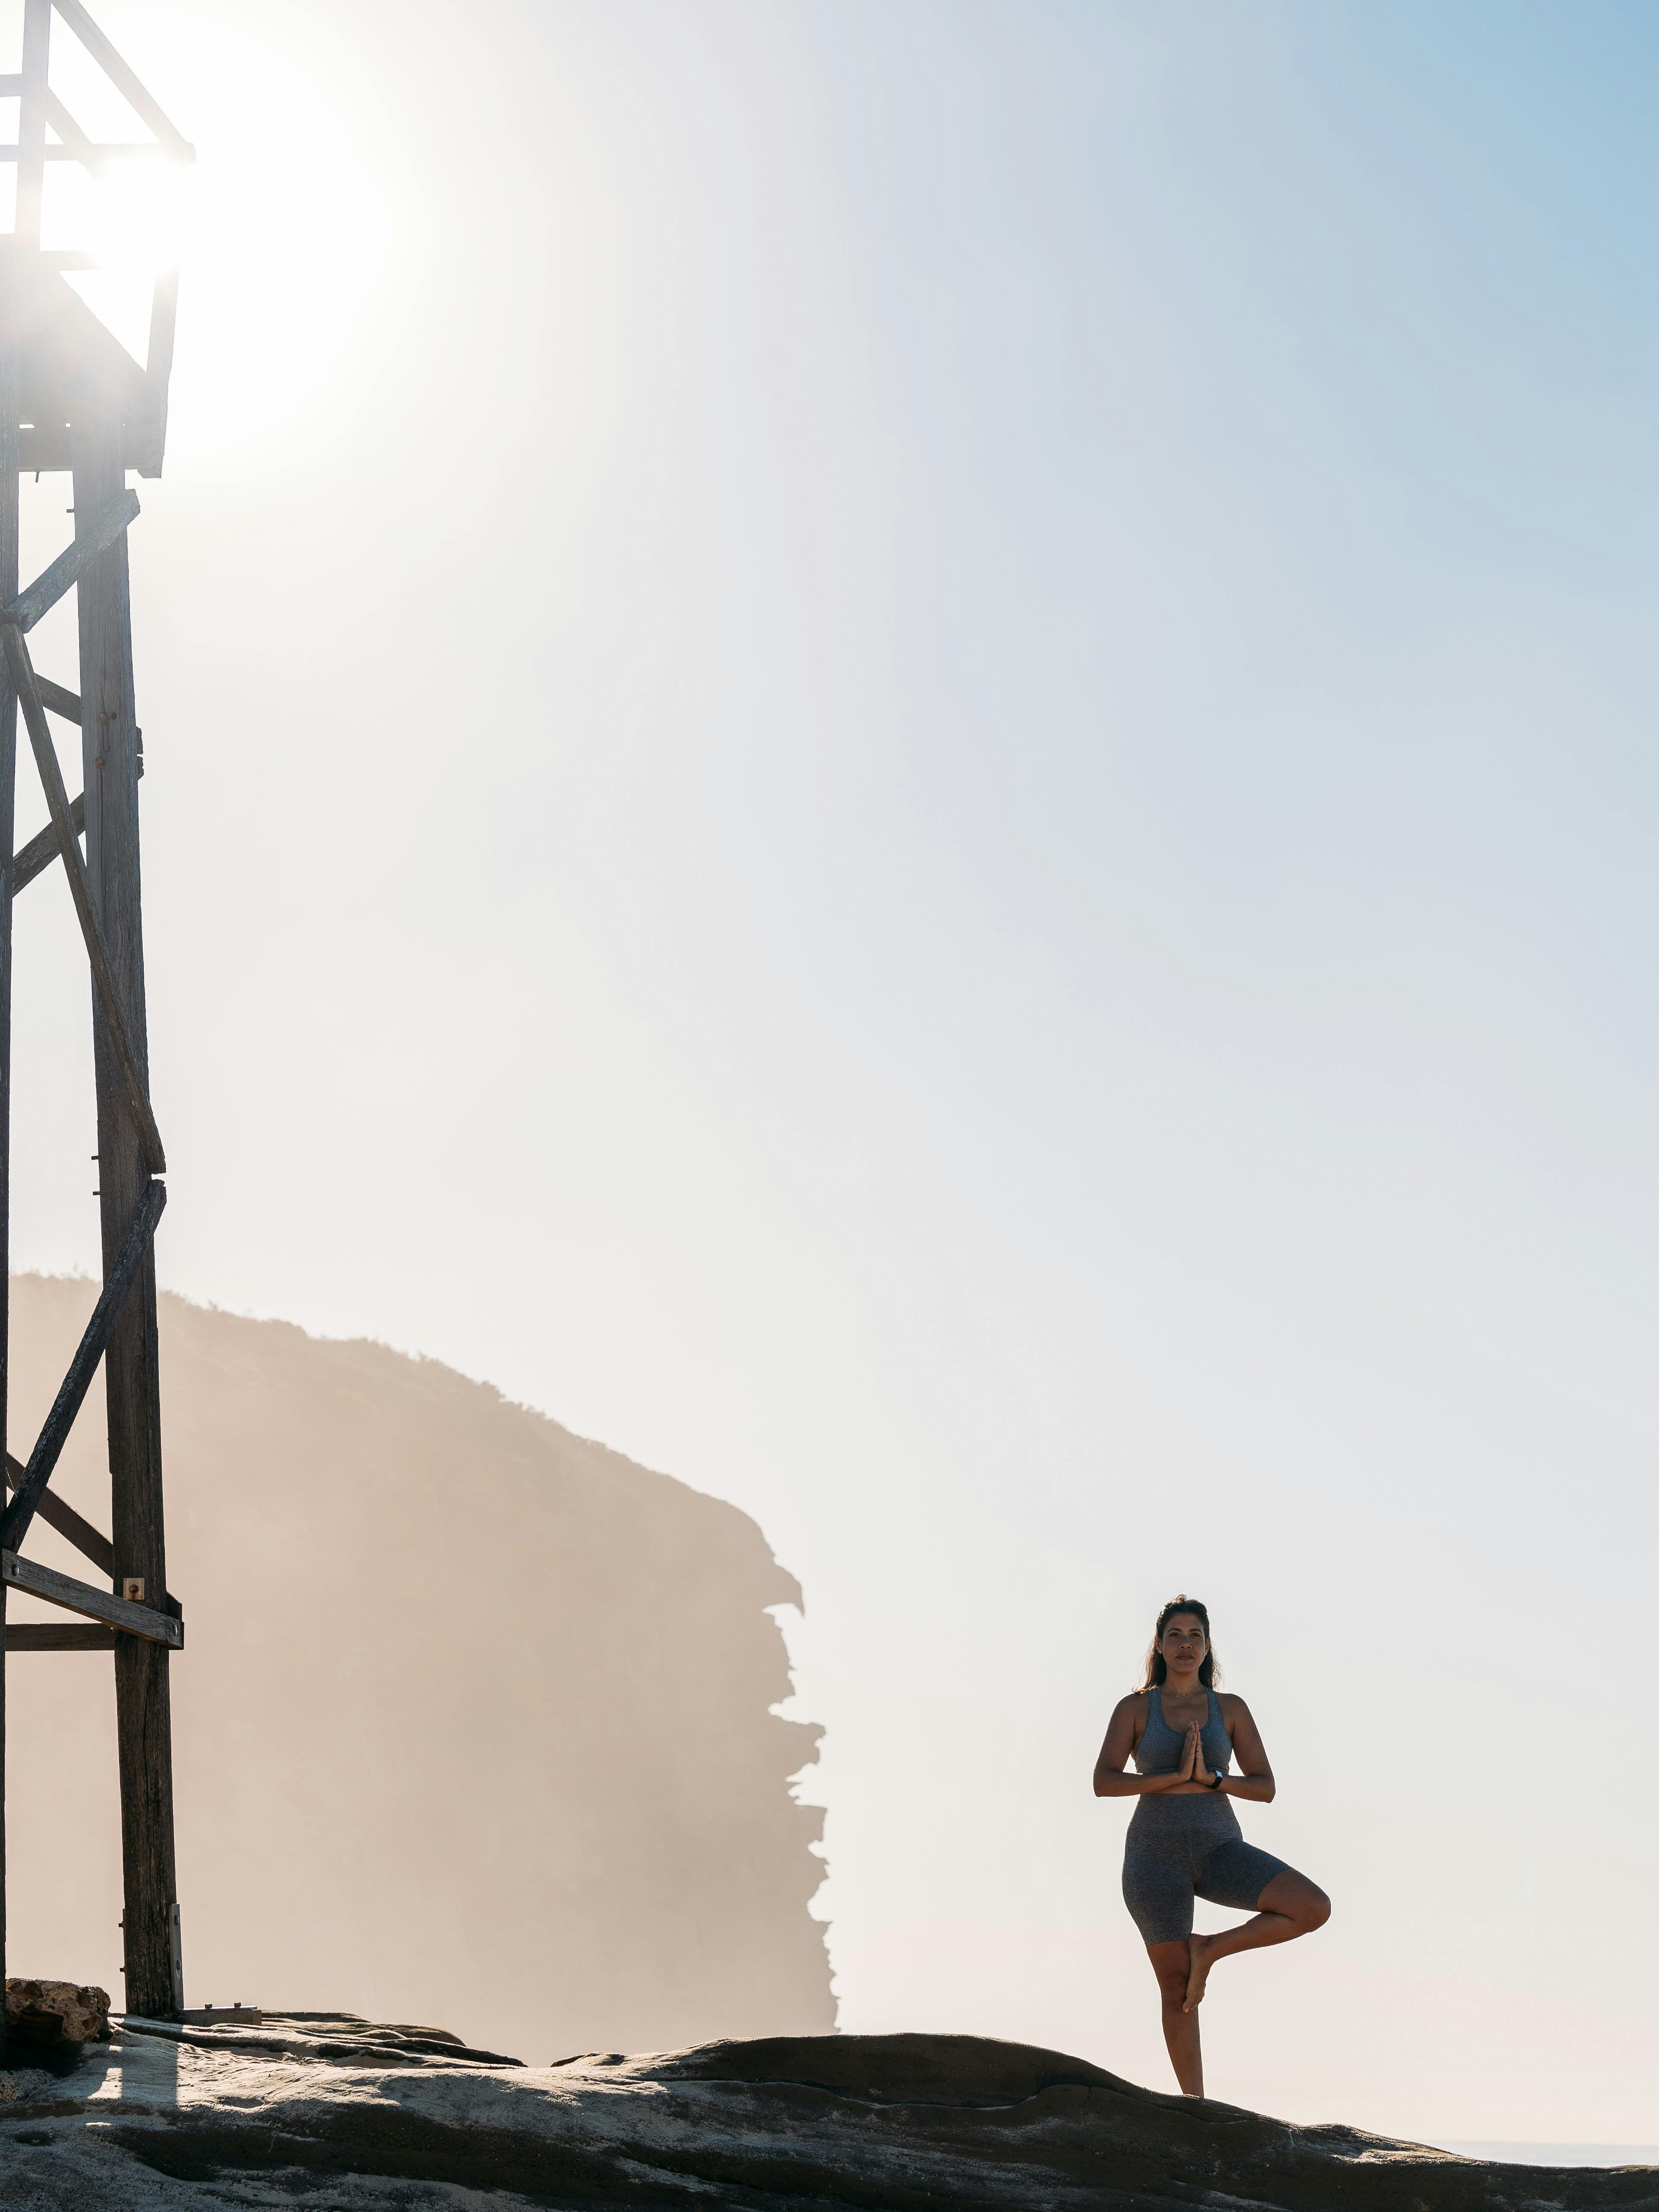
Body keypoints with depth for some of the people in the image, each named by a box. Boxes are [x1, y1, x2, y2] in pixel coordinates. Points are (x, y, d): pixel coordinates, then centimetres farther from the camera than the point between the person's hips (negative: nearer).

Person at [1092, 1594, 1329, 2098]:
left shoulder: (1231, 1710, 6)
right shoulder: (1134, 1707, 2)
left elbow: (1265, 1789, 2)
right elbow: (1103, 1783, -9)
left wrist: (1208, 1777, -15)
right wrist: (1175, 1777, -18)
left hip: (1219, 1849, 2)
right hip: (1155, 1854, -2)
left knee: (1314, 1910, -18)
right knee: (1177, 1991, -1)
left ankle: (1209, 1949, -1)